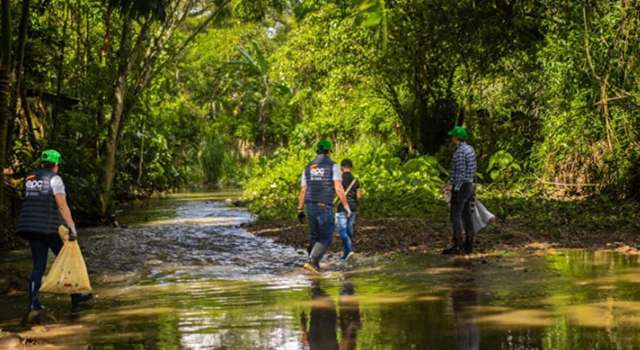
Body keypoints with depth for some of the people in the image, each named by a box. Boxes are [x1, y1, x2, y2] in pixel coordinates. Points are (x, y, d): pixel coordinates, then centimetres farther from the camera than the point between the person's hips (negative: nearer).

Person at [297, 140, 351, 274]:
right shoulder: (333, 166, -5)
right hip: (325, 208, -5)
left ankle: (315, 265, 20)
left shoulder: (308, 168, 10)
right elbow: (339, 189, -15)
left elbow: (302, 192, 9)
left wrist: (300, 211, 16)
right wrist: (347, 207, -12)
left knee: (316, 236, 20)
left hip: (310, 207, 5)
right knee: (326, 239, 0)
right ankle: (311, 262, -18)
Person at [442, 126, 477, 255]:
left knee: (455, 217, -7)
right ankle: (468, 246, 10)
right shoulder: (470, 149, 12)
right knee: (466, 216, 10)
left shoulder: (460, 152, -19)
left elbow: (460, 173, -21)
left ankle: (457, 246, -9)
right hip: (468, 186, 9)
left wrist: (455, 191, -20)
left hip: (459, 188, -9)